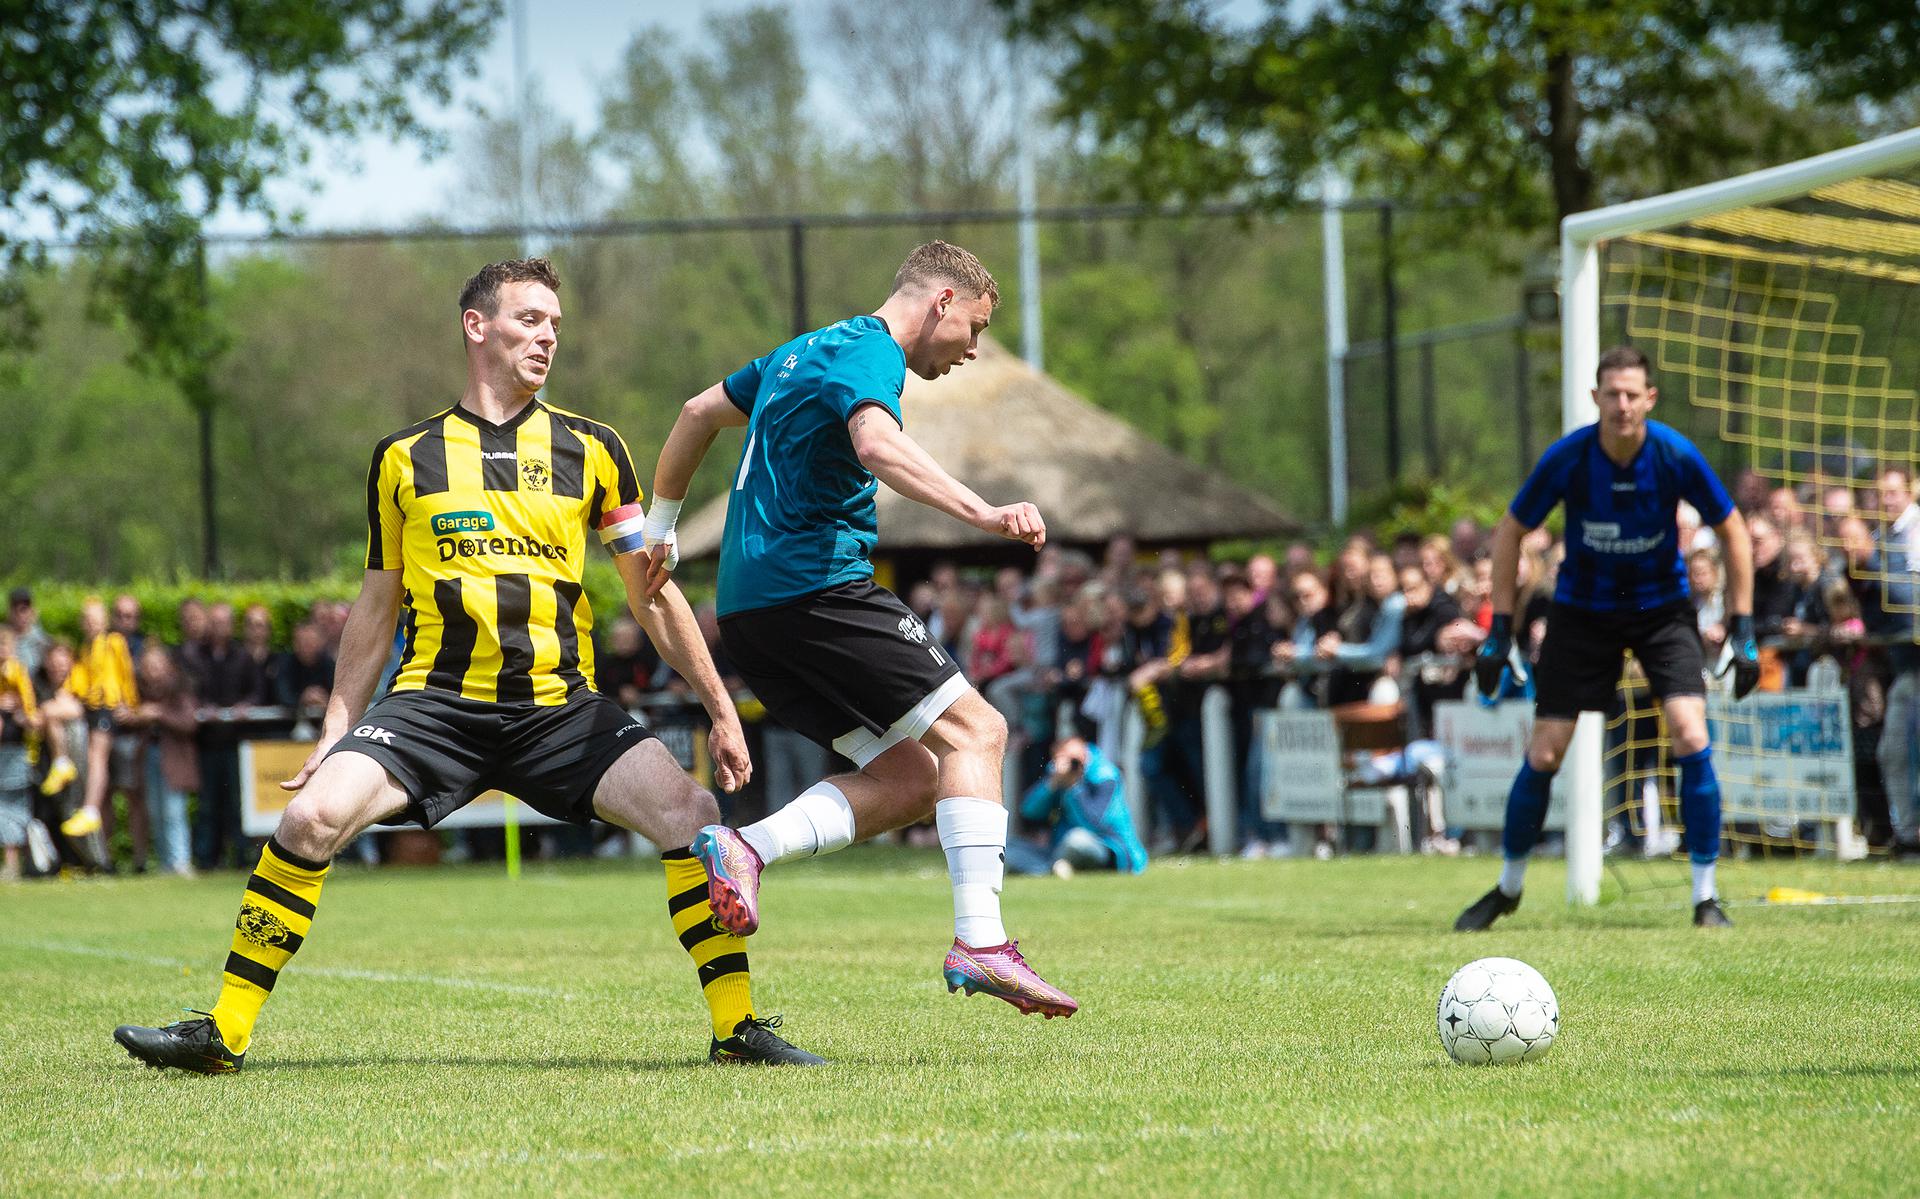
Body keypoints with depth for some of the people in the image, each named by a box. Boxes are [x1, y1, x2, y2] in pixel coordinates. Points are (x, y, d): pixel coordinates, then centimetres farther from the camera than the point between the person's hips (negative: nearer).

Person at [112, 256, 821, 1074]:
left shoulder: (591, 450, 8)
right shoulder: (404, 458, 8)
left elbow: (651, 592, 12)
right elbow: (376, 608, 15)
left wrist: (719, 708, 9)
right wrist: (335, 731, 12)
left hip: (561, 708, 1)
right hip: (435, 701, -1)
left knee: (692, 814, -20)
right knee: (311, 817, -21)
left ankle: (737, 1028, -7)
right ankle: (224, 1032, -9)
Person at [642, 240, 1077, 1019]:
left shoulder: (807, 350, 23)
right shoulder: (869, 353, -7)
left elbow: (699, 412, 34)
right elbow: (878, 447, -29)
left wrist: (659, 529, 42)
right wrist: (983, 514, -39)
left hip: (748, 605, 10)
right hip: (814, 587, -10)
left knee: (911, 779, 5)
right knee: (973, 729, -9)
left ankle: (744, 849, -10)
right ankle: (978, 941, -18)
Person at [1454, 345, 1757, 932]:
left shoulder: (1676, 456, -19)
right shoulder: (1566, 459, -20)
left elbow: (1733, 532, -5)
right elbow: (1511, 531, -4)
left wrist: (1742, 631, -7)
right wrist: (1500, 630, -7)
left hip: (1661, 606, 0)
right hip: (1582, 611, 0)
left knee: (1691, 738, -18)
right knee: (1543, 753, -2)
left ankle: (1705, 896, -7)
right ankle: (1508, 888, 19)